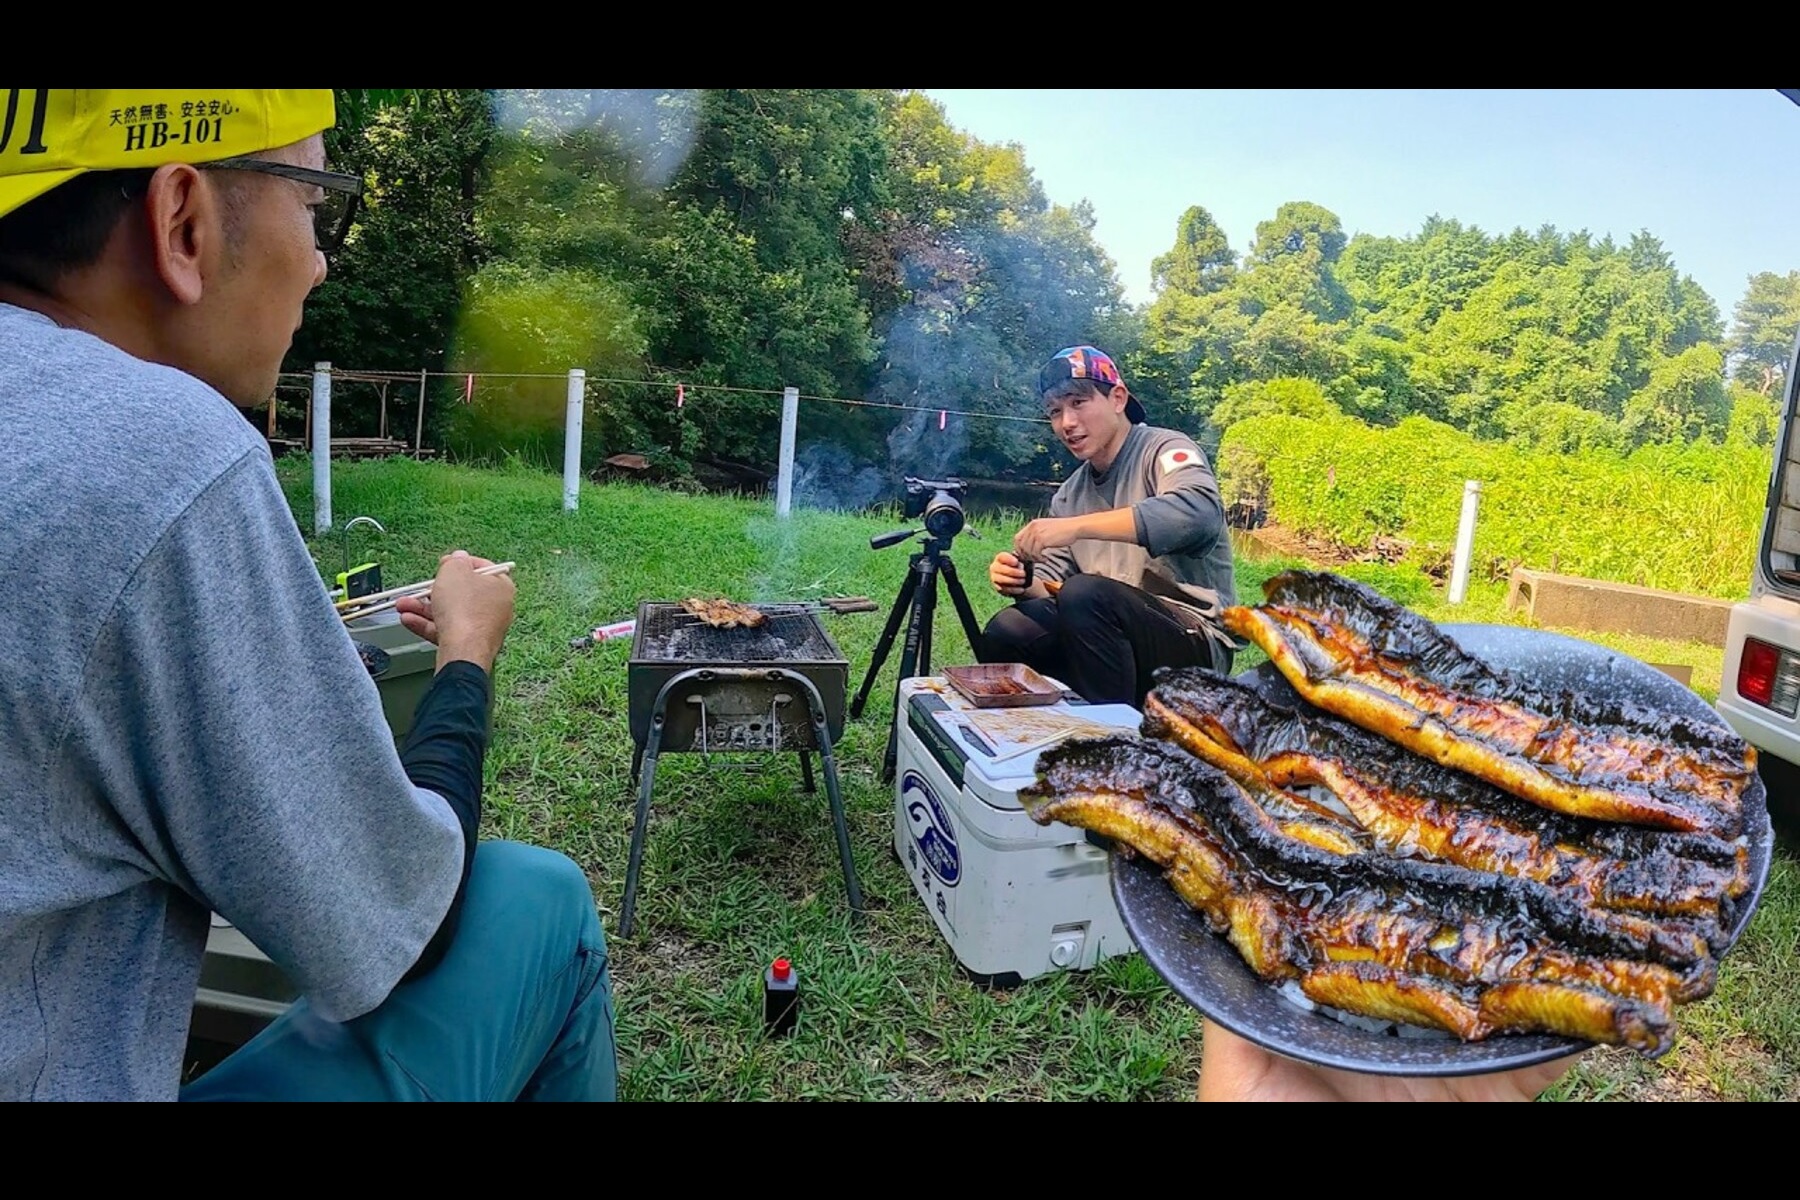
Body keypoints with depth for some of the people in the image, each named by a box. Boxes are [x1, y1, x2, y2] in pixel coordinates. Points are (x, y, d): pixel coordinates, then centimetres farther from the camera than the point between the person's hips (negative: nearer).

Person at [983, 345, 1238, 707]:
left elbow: (1198, 512, -29)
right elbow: (1052, 580, 11)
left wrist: (1077, 526, -35)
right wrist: (1023, 584, -14)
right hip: (1118, 634, 6)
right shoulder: (1069, 495, 14)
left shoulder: (1164, 450, -6)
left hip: (1197, 642, -5)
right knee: (1007, 630, -15)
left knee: (1084, 593, -30)